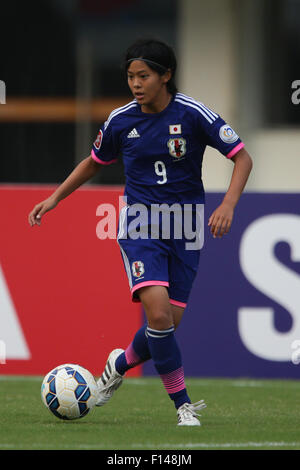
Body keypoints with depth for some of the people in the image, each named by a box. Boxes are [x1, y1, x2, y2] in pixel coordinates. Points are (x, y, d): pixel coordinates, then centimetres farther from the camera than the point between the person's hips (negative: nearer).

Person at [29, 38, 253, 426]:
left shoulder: (193, 114, -9)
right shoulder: (121, 120, -1)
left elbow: (242, 158, -6)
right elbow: (94, 162, 19)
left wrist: (228, 205, -20)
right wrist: (56, 197, 13)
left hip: (185, 227, 0)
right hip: (139, 225, 0)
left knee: (168, 323, -2)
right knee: (158, 312, -21)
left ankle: (121, 364, 31)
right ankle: (183, 404, -8)